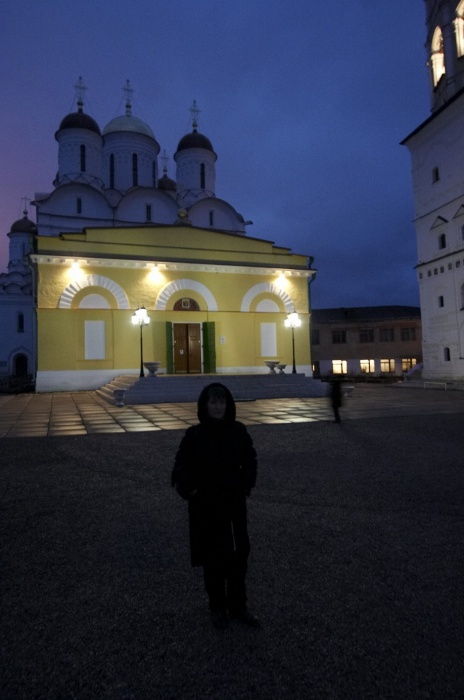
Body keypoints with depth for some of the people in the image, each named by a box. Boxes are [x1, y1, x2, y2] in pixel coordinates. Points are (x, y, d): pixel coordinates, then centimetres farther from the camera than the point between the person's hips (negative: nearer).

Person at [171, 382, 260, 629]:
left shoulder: (238, 431, -7)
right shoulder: (194, 435, -13)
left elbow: (250, 461, 7)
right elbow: (180, 470, -5)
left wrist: (245, 486, -1)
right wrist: (192, 492, -13)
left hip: (235, 506, 2)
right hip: (205, 509, -2)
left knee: (239, 558, 14)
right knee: (213, 560, 14)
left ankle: (238, 607, 36)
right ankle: (218, 608, 36)